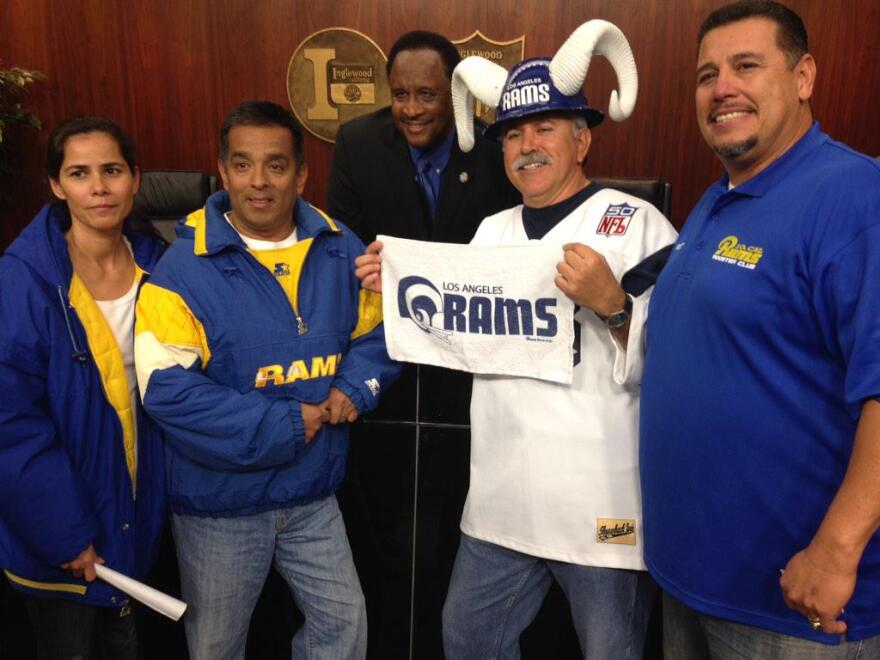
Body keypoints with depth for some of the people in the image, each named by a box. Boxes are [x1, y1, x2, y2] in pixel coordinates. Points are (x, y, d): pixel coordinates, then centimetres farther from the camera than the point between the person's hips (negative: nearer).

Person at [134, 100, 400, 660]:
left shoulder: (341, 250, -2)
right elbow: (166, 388, -23)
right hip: (220, 500, -3)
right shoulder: (185, 268, -17)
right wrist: (284, 426, -23)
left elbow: (376, 333, 9)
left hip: (313, 493, 4)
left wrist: (356, 386, -12)